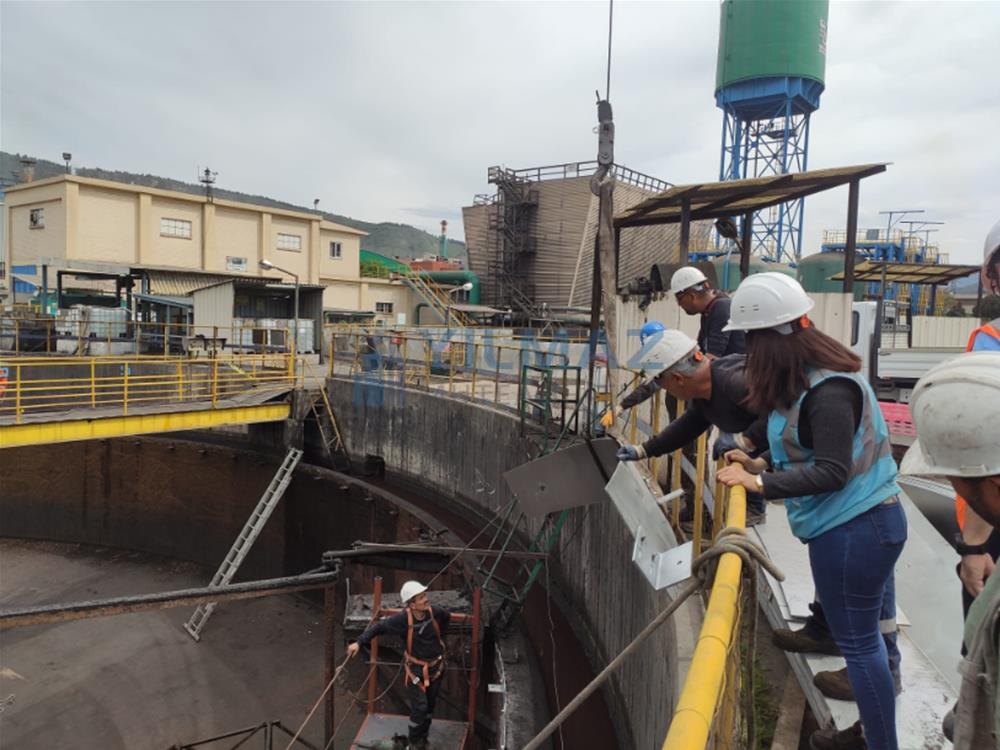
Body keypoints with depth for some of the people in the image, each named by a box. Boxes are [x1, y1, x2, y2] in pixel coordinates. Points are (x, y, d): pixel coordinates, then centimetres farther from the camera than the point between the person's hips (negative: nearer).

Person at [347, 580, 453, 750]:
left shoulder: (435, 612, -21)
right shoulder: (403, 619, -28)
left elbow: (447, 617, 3)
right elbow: (379, 626, -20)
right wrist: (359, 642, -28)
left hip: (436, 666, 3)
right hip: (416, 668, -3)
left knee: (430, 704, 17)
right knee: (419, 706, -2)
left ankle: (423, 736, 40)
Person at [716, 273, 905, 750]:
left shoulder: (827, 390, -25)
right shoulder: (810, 374, 6)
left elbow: (831, 472, -25)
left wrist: (759, 483, -23)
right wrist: (762, 462, 5)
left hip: (852, 529, -10)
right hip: (863, 521, 10)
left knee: (857, 642, 4)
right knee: (863, 633, 20)